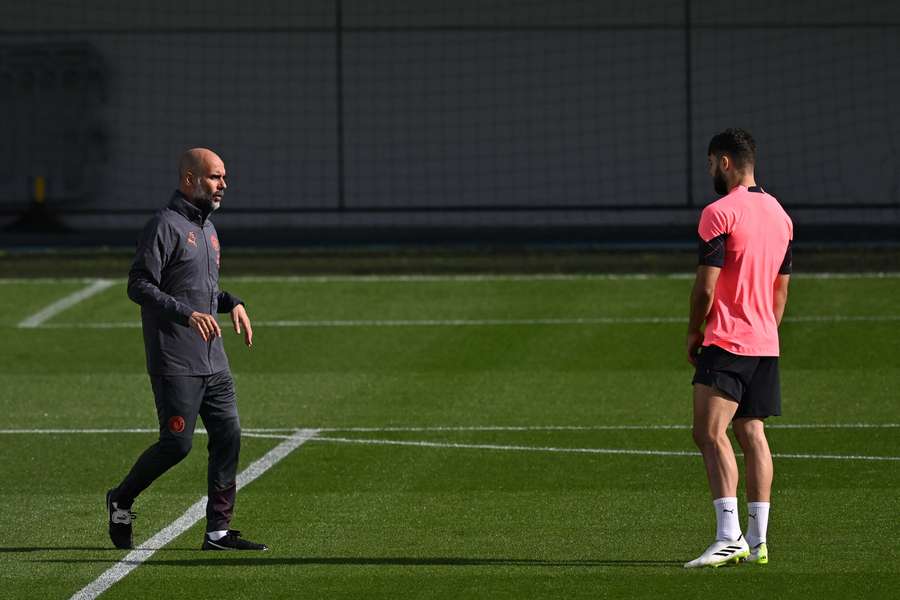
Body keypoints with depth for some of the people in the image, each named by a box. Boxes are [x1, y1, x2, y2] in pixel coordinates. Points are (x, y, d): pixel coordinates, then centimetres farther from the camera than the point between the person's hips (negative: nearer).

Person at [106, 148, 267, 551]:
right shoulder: (165, 226, -10)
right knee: (177, 444, -7)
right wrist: (188, 313, -25)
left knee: (228, 436, 2)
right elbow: (139, 285, -17)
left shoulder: (207, 227, 18)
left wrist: (232, 303, 10)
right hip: (175, 362, -9)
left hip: (213, 361, 9)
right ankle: (121, 501, 15)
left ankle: (218, 531, 7)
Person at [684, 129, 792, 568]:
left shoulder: (720, 213, -11)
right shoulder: (778, 214, 14)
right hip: (766, 345, 8)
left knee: (710, 432, -13)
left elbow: (706, 287, -13)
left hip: (726, 342, -8)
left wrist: (693, 333, 0)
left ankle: (729, 537, -24)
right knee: (752, 434, 10)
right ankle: (757, 540, 7)